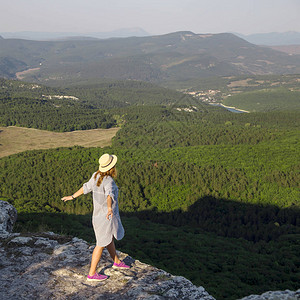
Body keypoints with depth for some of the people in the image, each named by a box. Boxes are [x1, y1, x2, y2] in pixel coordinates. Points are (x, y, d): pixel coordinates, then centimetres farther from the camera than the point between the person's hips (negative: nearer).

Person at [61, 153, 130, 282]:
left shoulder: (96, 175, -2)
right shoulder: (109, 182, -27)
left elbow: (86, 187, 10)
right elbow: (109, 195, -47)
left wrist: (72, 196, 24)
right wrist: (110, 208, -65)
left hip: (98, 213, 9)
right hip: (107, 216, -9)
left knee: (109, 238, 25)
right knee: (101, 244, 3)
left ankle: (117, 262, 46)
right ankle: (92, 274, 12)